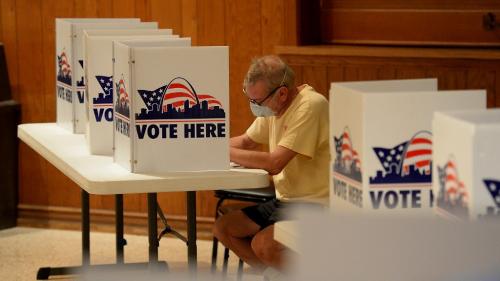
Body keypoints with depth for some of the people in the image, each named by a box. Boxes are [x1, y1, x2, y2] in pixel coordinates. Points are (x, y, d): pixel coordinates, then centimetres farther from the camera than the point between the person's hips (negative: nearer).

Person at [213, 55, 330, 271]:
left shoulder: (310, 107, -22)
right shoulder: (272, 105, 5)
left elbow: (274, 163, -28)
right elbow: (246, 141, 18)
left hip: (315, 205, -9)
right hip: (285, 200, 9)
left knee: (262, 245, -27)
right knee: (223, 228, 3)